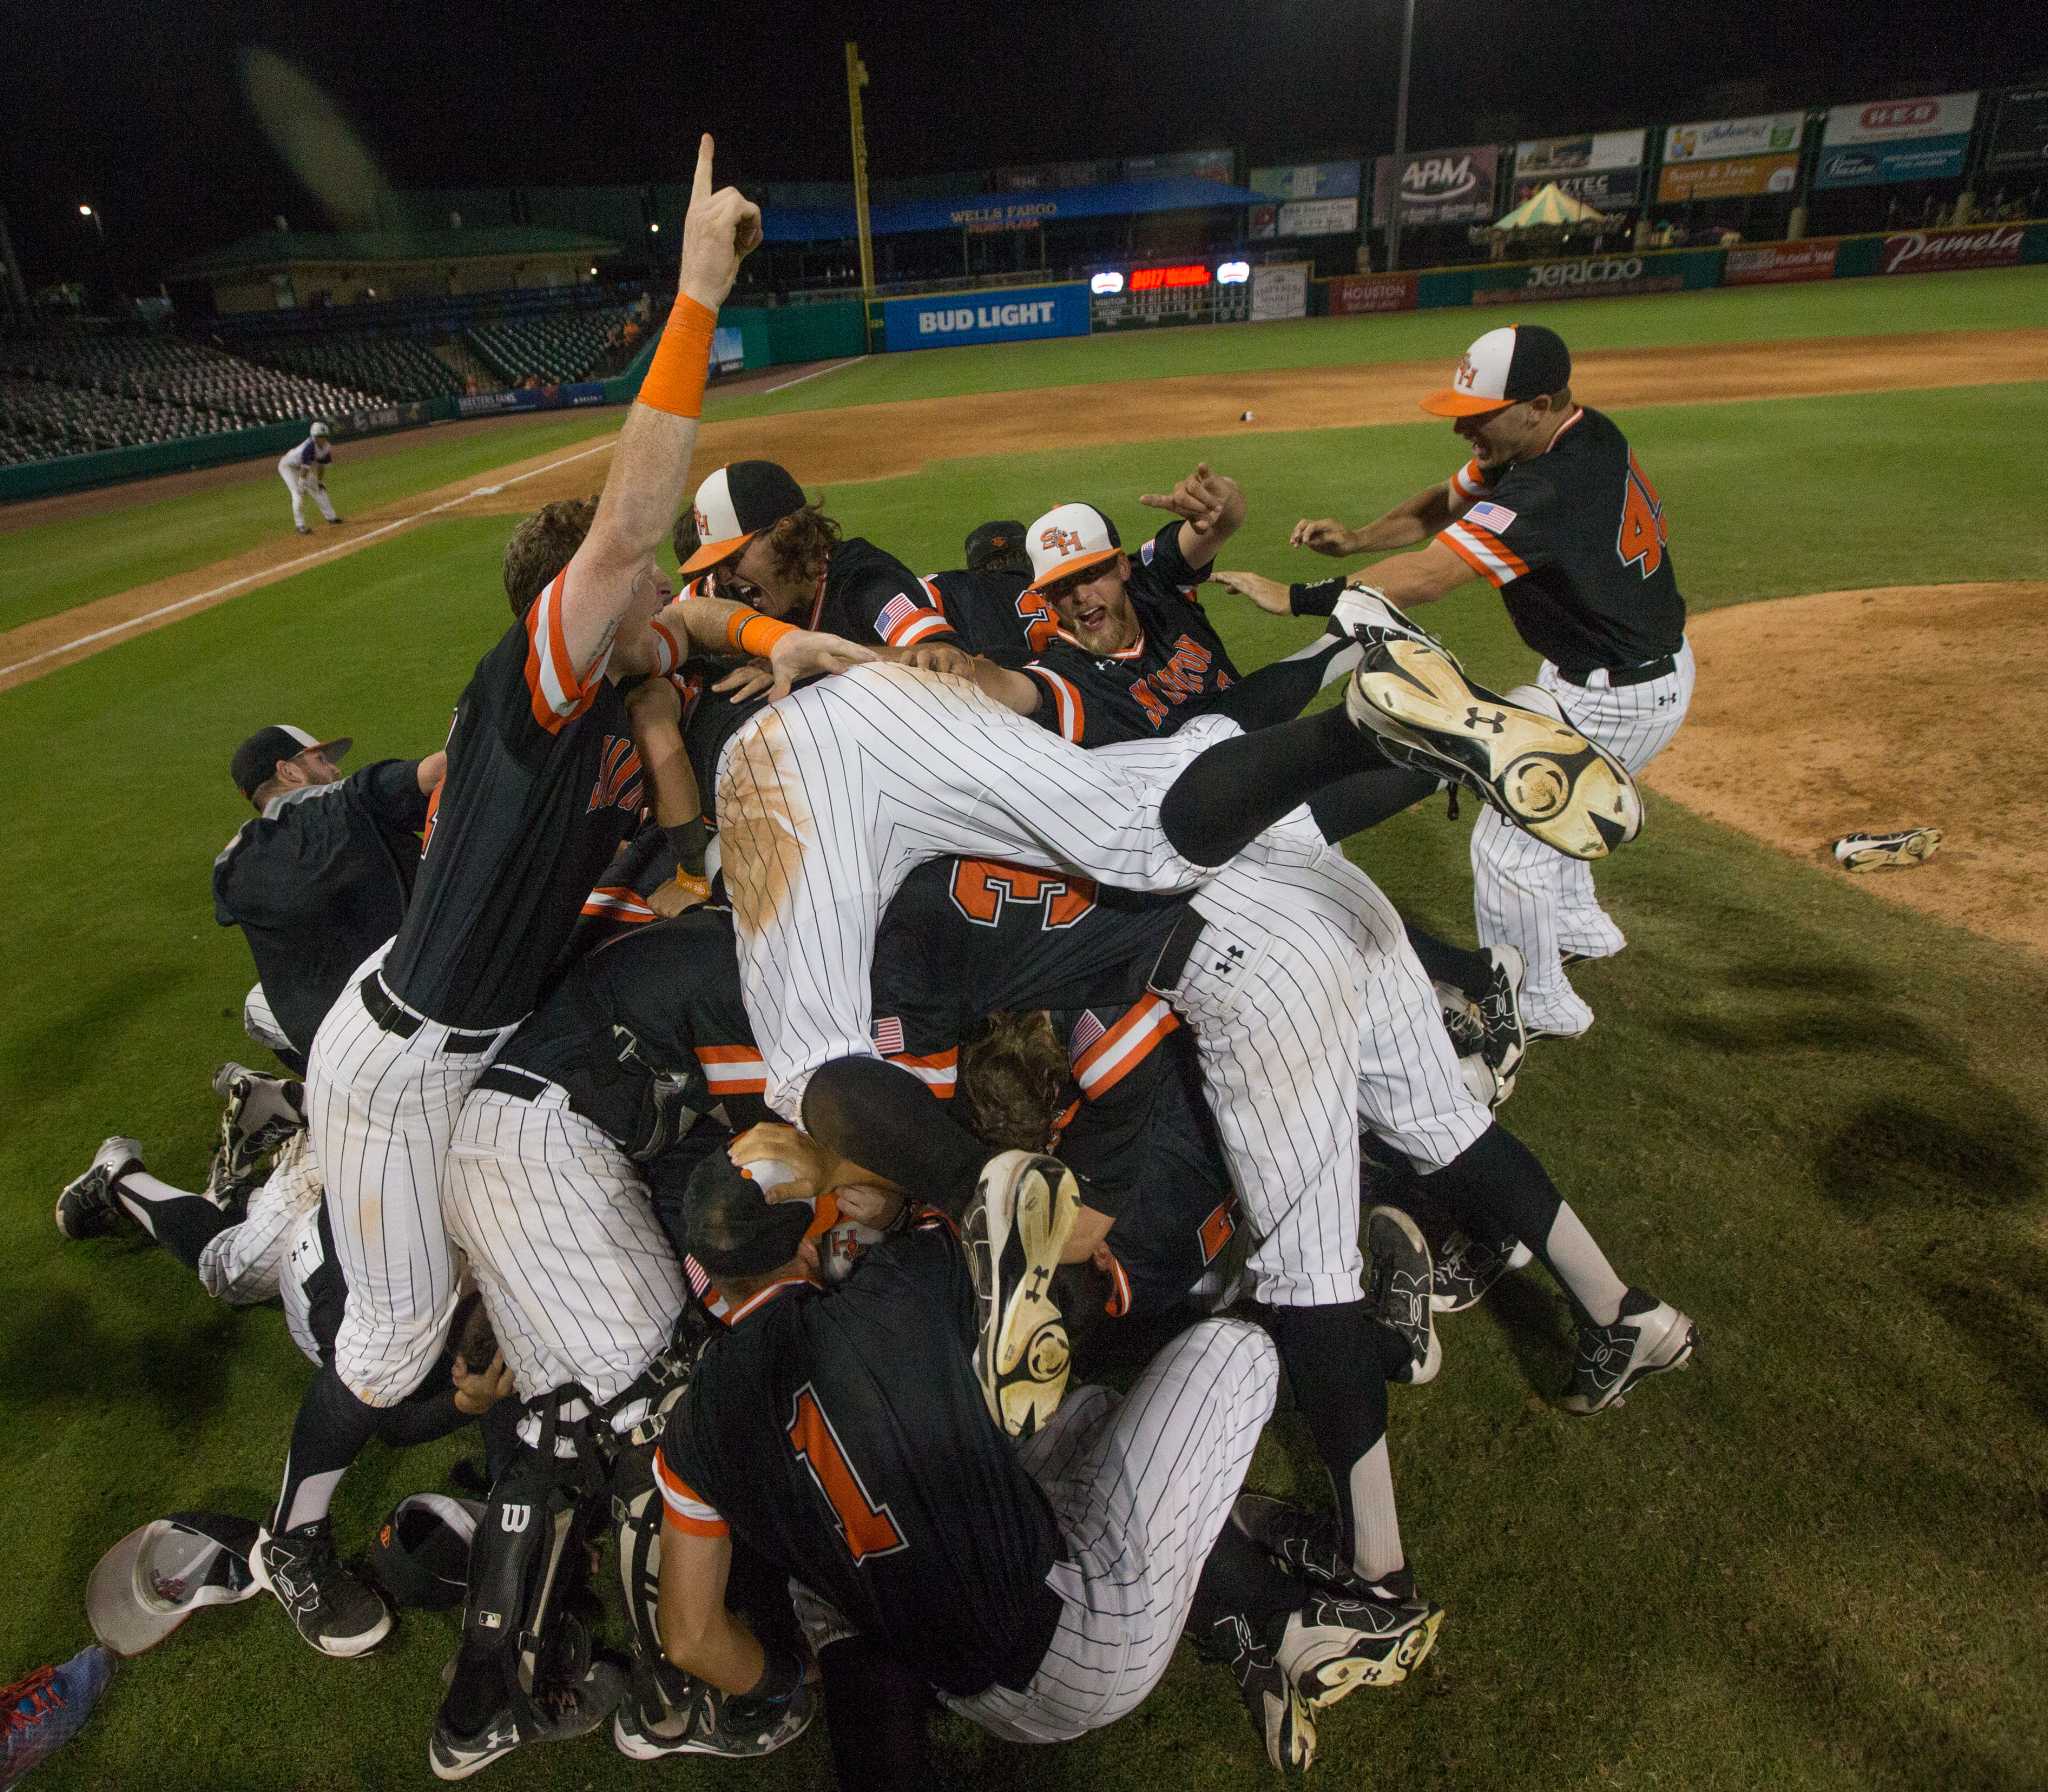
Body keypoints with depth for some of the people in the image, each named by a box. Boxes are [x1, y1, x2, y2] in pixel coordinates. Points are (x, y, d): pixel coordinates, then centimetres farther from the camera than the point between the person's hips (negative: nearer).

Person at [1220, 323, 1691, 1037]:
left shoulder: (1554, 487, -33)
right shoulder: (1578, 435, -2)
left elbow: (1421, 579, -38)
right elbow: (1445, 503, 6)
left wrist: (1295, 596, -32)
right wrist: (1357, 538, -10)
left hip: (1617, 699, -10)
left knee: (1506, 843, -1)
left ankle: (1539, 1005, 20)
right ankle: (1579, 922, 48)